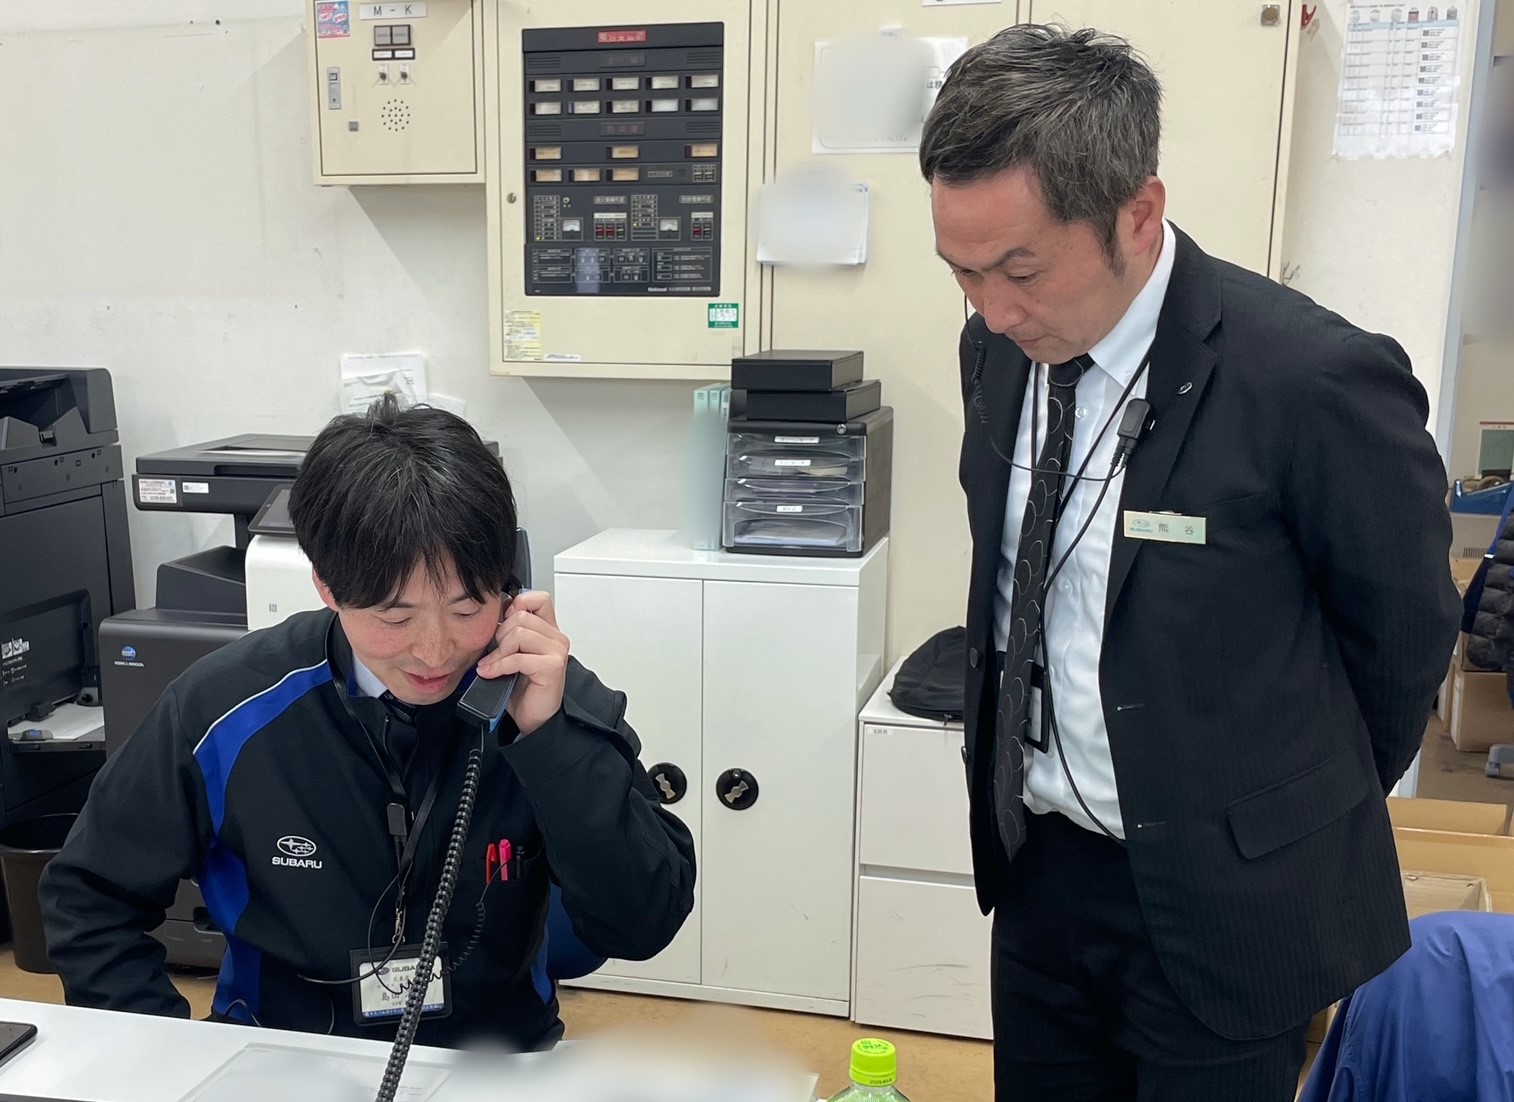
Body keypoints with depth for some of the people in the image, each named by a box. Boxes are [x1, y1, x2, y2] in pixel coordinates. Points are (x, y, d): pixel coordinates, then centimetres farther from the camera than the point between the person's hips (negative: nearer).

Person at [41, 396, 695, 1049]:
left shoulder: (554, 701, -12)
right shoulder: (229, 712, -12)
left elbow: (643, 928, -17)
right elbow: (90, 898, 2)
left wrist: (553, 734, -26)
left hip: (497, 1068, 0)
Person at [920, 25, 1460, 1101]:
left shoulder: (1315, 380, -23)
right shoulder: (1000, 346, -4)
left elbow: (1404, 636, -8)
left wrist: (1296, 816, 6)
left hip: (1223, 903, -5)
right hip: (1037, 864, 5)